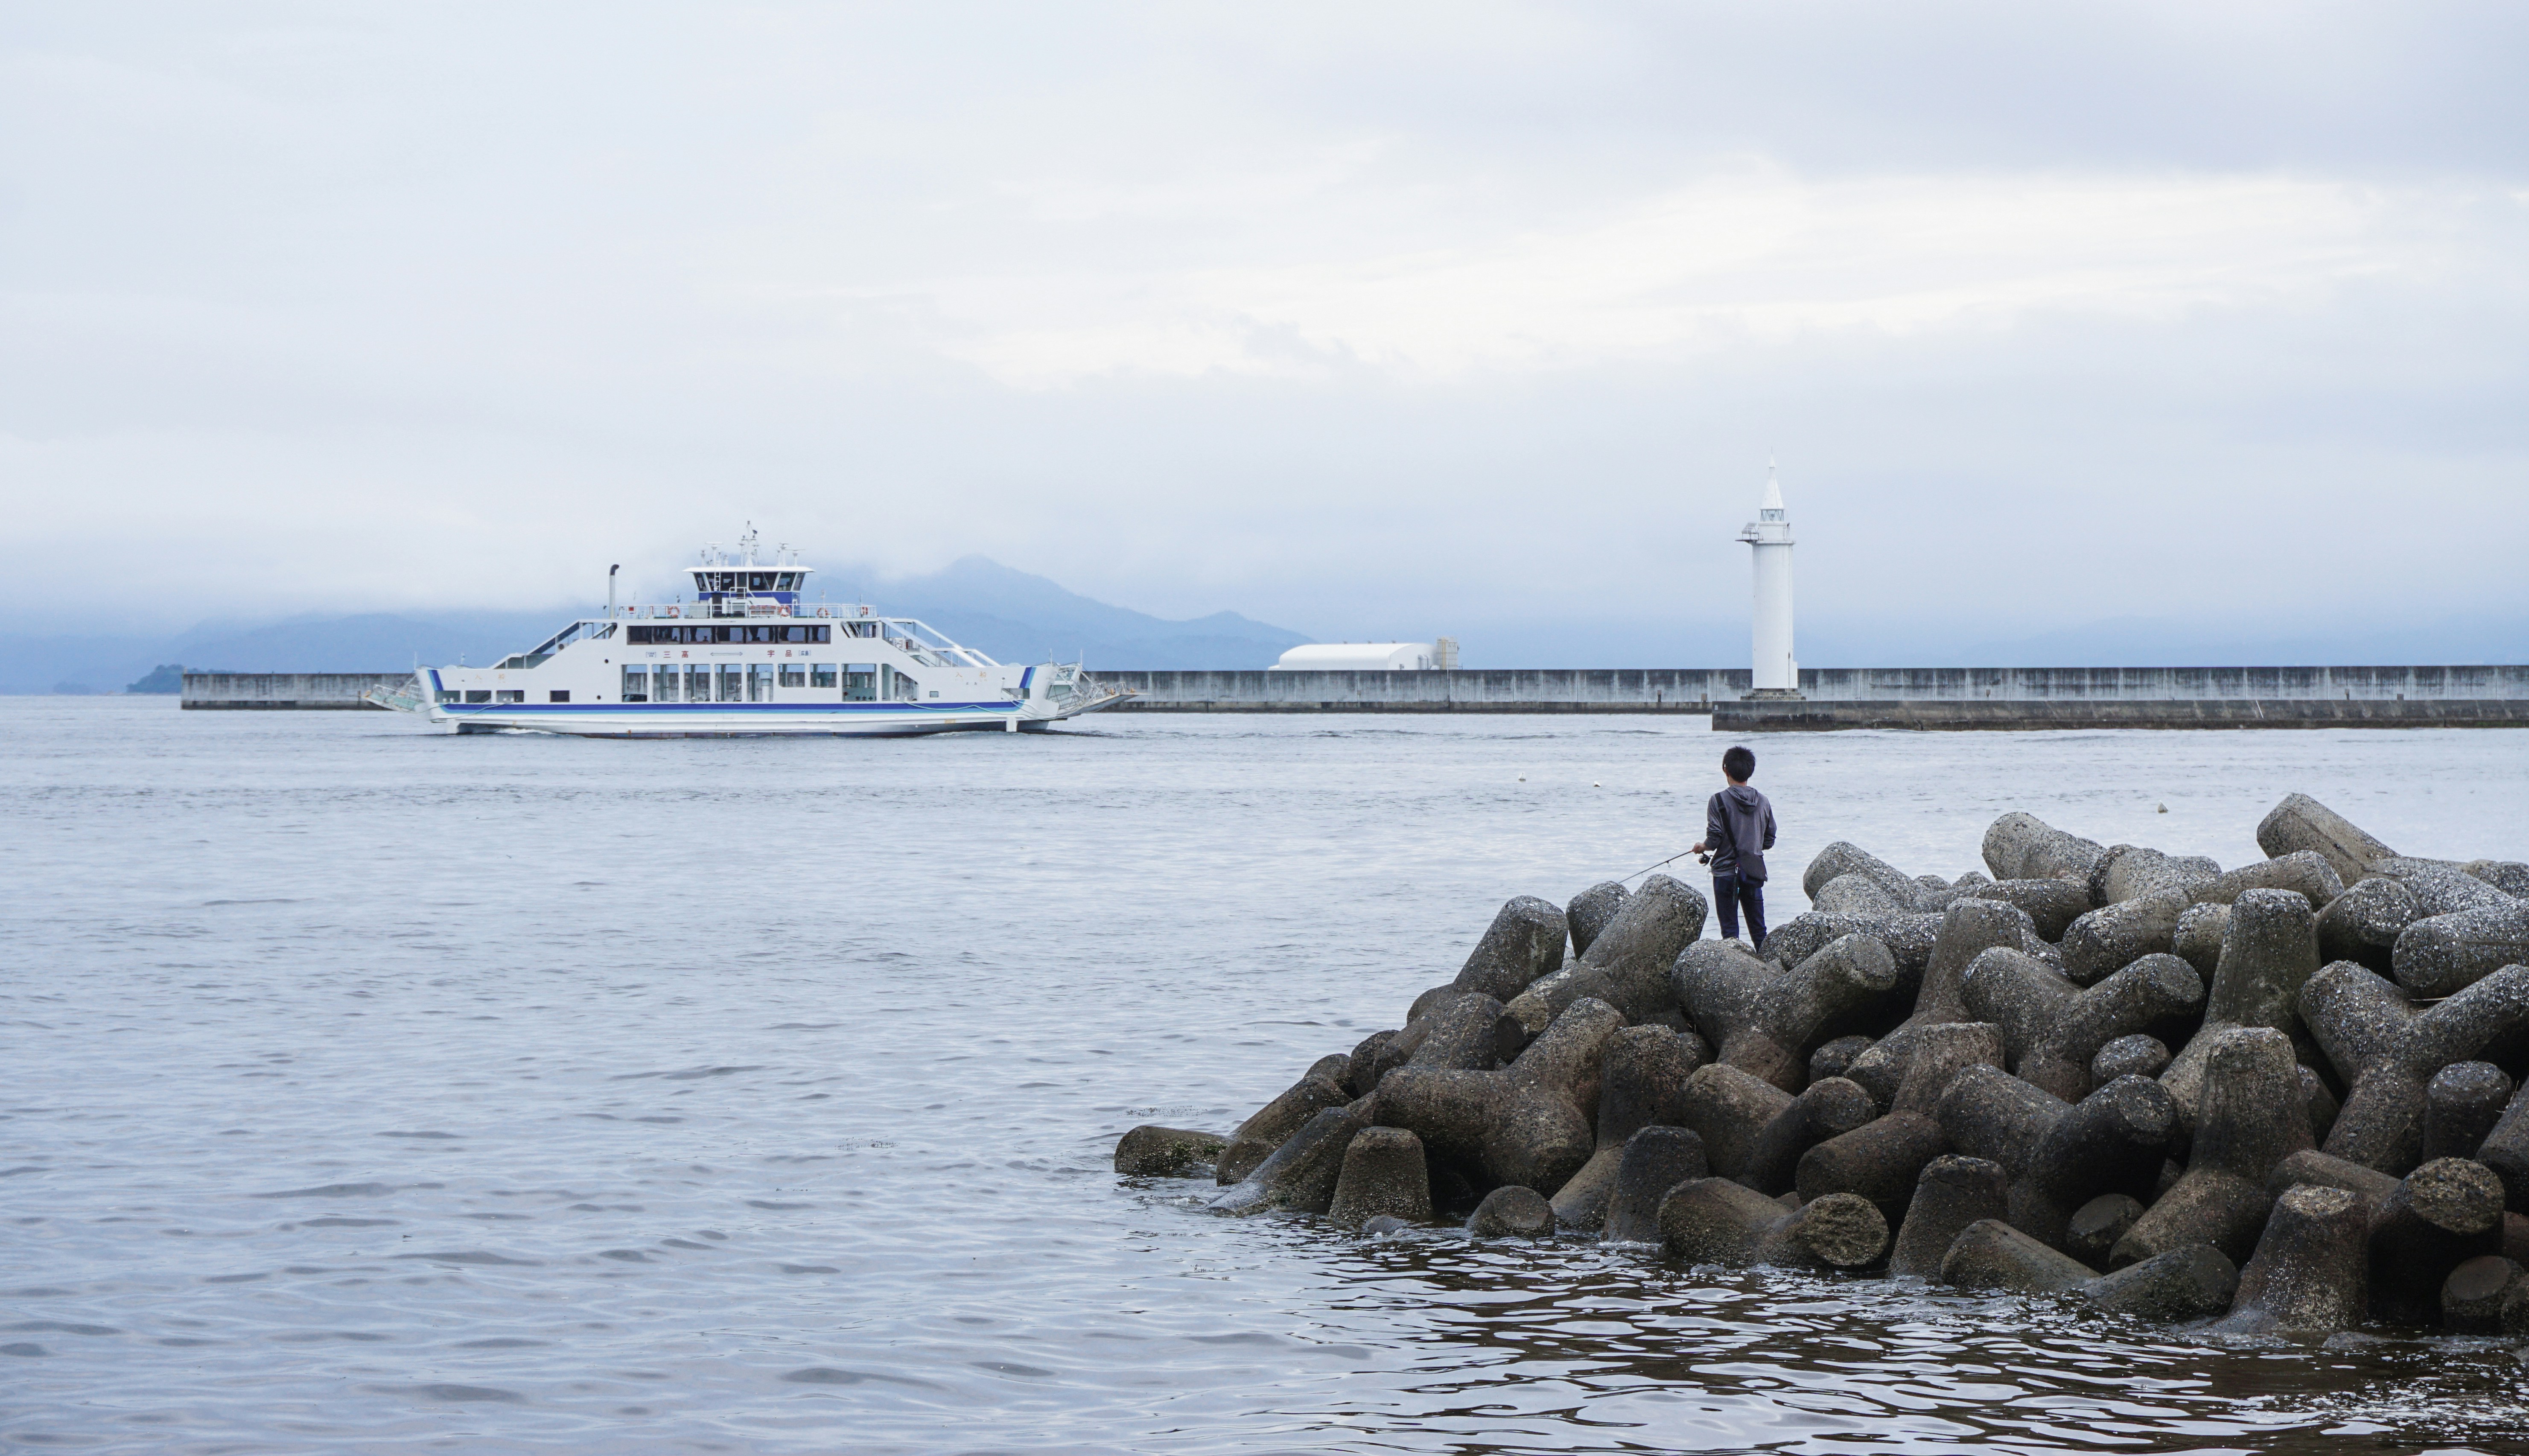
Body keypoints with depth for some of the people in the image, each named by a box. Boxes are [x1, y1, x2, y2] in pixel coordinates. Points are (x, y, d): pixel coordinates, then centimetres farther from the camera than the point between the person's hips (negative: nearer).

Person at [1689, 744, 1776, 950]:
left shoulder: (1719, 801, -9)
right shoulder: (1762, 802, 4)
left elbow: (1714, 841, -13)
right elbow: (1769, 842, 8)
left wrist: (1701, 847, 8)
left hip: (1726, 872, -4)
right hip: (1754, 872, 4)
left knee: (1730, 930, 1)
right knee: (1758, 929, 10)